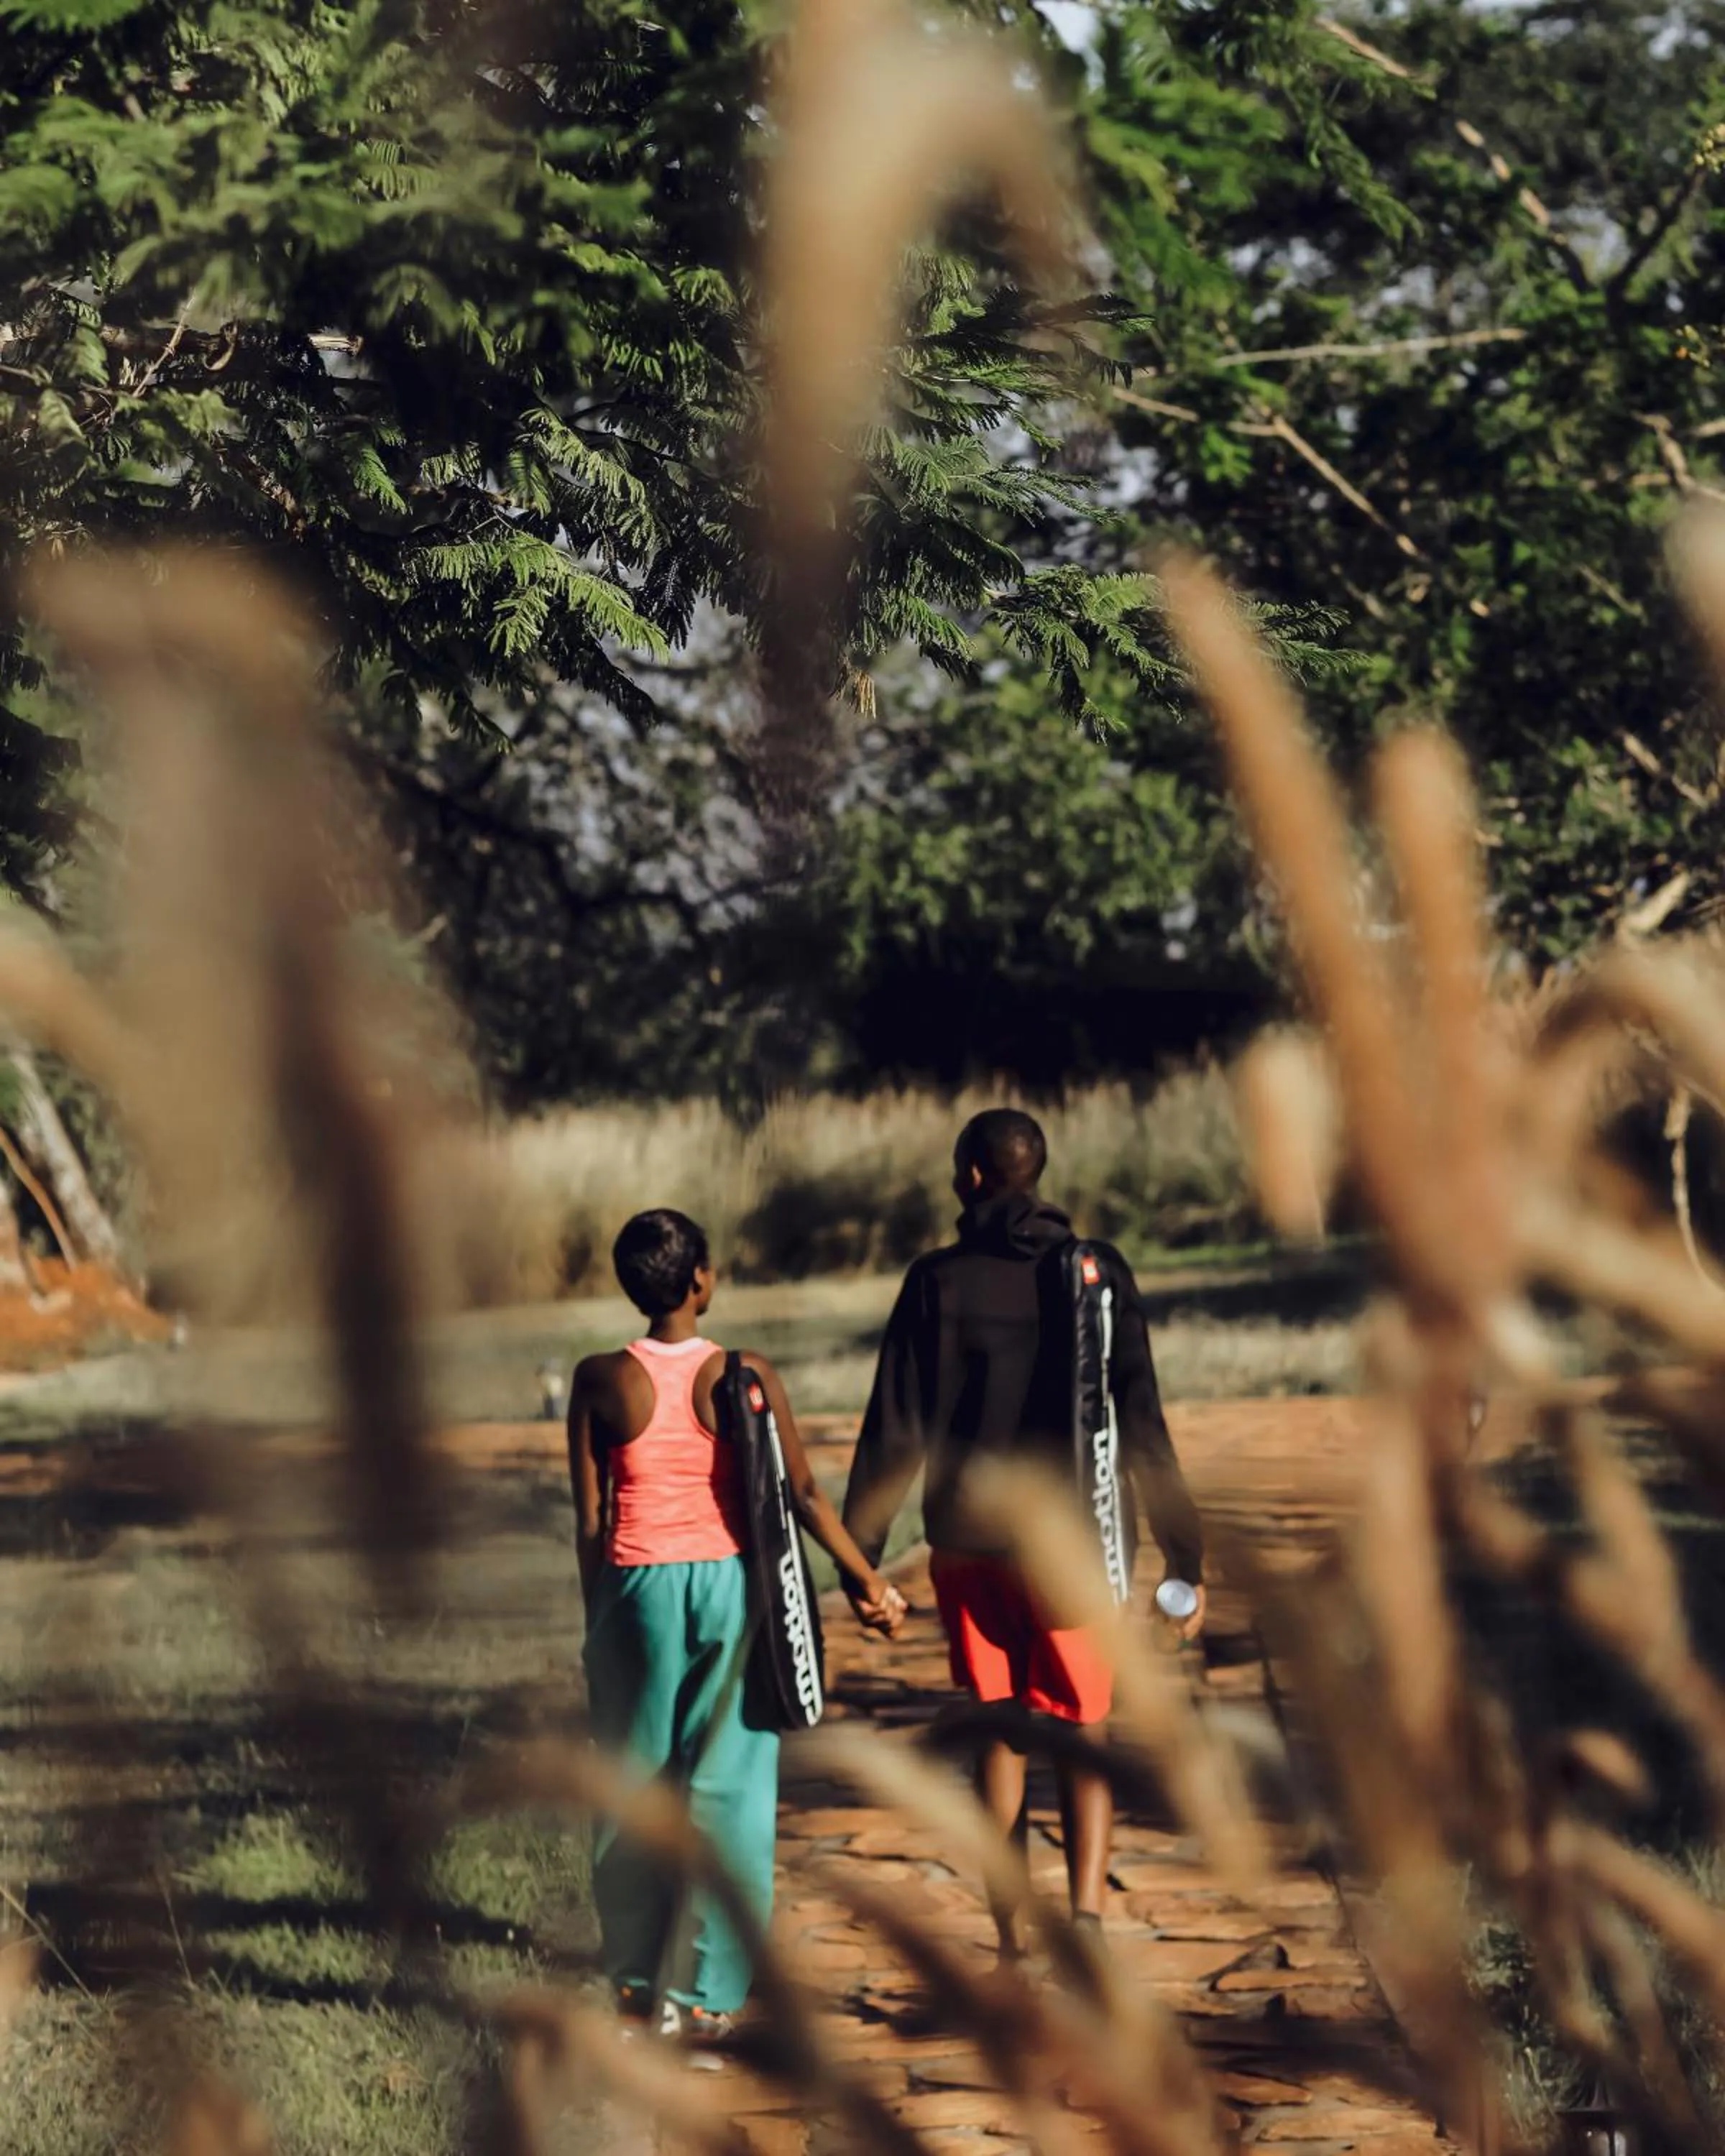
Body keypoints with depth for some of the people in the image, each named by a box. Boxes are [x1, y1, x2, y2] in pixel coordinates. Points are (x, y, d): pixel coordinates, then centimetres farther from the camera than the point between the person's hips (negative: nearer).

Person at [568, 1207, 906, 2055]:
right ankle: (704, 1994, 8)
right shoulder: (746, 1378, -7)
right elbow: (804, 1494, -5)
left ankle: (639, 1979, 17)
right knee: (726, 1790, 7)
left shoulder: (601, 1381, -5)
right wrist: (867, 1579, 5)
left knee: (636, 1786, 13)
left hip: (638, 1591, 1)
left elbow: (590, 1520, -2)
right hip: (731, 1587, -1)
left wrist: (595, 1620, 8)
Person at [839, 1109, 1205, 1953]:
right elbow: (1141, 1426, -5)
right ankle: (1086, 1907, -13)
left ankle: (1012, 1942, 14)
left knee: (1002, 1734, 13)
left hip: (968, 1543, 1)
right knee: (1085, 1734, 8)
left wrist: (860, 1557, 3)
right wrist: (1184, 1560, -2)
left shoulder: (937, 1282, -3)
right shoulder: (1097, 1274, -2)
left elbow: (895, 1434, -3)